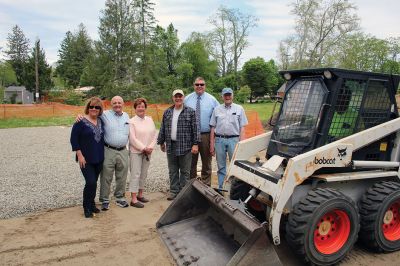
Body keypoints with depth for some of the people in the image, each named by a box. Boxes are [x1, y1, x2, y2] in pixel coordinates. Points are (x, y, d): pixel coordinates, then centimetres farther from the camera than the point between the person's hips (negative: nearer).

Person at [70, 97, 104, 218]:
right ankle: (87, 207, 10)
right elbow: (74, 139, -11)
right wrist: (80, 155, -15)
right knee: (91, 182, -9)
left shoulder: (101, 121, 7)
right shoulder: (81, 121, -10)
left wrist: (103, 153, 12)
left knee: (93, 182, 12)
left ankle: (91, 204, 28)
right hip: (86, 159, -5)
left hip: (99, 158, 5)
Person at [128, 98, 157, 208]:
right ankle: (134, 199, -2)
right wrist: (143, 148, -13)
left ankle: (140, 195, 23)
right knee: (135, 174, -5)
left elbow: (154, 135, 7)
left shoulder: (150, 119, 9)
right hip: (136, 152, -5)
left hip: (147, 152, 5)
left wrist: (151, 147, -6)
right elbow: (132, 138, -12)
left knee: (143, 174, 11)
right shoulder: (132, 121, -6)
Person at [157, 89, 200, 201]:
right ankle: (174, 191, 22)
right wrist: (161, 142, 14)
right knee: (173, 171, 11)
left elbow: (195, 128, -5)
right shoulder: (167, 112, 11)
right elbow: (162, 129, 15)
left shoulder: (190, 112, -1)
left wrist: (195, 144, -11)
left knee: (185, 171, 4)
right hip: (171, 146, 4)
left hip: (185, 147, -4)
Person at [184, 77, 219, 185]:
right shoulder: (187, 99, 4)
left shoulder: (212, 99, 1)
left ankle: (206, 185, 23)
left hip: (206, 135, 0)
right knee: (191, 162, 10)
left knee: (206, 162, 10)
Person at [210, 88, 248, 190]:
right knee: (221, 166, 9)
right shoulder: (217, 109, 10)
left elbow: (242, 128, 4)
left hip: (233, 139, -1)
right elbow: (213, 128, 9)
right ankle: (220, 187, 19)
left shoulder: (239, 109, 6)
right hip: (219, 140, 2)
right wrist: (212, 144, 4)